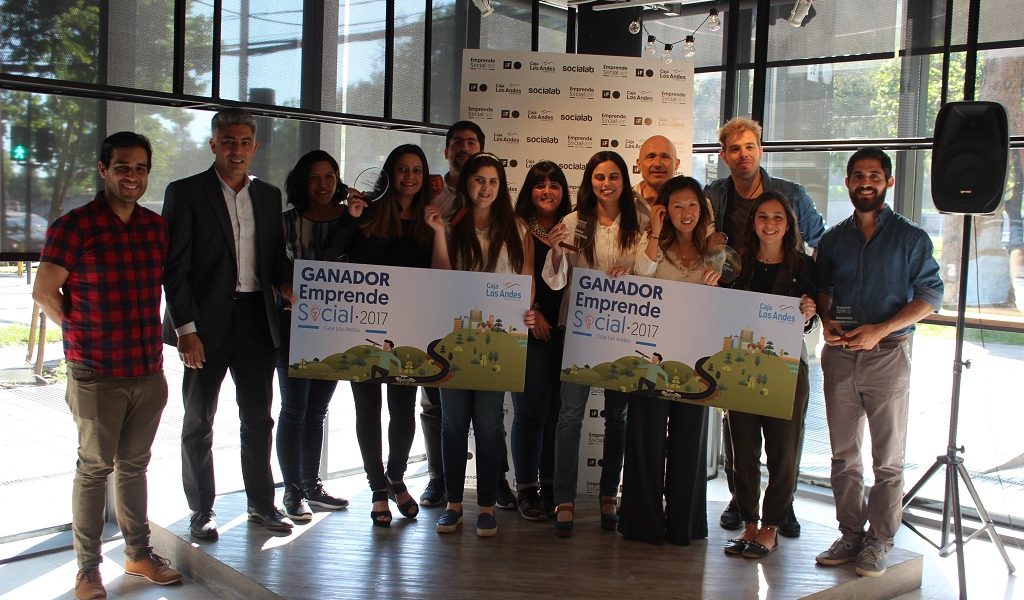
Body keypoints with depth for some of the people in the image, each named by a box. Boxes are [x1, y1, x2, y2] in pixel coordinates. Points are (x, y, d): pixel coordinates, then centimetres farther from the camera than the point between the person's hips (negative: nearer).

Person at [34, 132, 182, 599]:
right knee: (94, 468, 5)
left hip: (148, 369, 5)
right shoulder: (74, 226, -9)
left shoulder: (157, 227, 7)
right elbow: (44, 292, -4)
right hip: (97, 374, -5)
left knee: (134, 465, 16)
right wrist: (84, 333, 1)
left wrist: (150, 334, 11)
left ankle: (139, 553, 29)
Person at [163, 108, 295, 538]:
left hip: (256, 319, 4)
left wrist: (285, 283, -7)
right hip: (207, 322, -4)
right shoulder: (186, 193, -4)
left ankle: (262, 503, 26)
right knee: (199, 421, 8)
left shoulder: (268, 196, 10)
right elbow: (174, 268, -8)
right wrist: (186, 329, -14)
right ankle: (202, 511, 21)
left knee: (258, 417, 12)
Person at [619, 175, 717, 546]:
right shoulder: (654, 249, 5)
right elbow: (641, 277, -16)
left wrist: (715, 285, -11)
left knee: (689, 439, 8)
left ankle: (683, 523, 20)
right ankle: (644, 522, 14)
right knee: (647, 436, 2)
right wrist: (655, 235, -13)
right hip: (653, 355, -1)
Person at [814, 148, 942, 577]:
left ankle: (880, 541, 10)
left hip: (887, 354, -4)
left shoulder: (910, 238, 1)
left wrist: (880, 329, -14)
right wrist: (826, 320, -2)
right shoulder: (834, 239, 13)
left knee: (888, 458, 1)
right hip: (839, 354, 4)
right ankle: (851, 534, 17)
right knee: (843, 454, 7)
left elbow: (930, 295, -3)